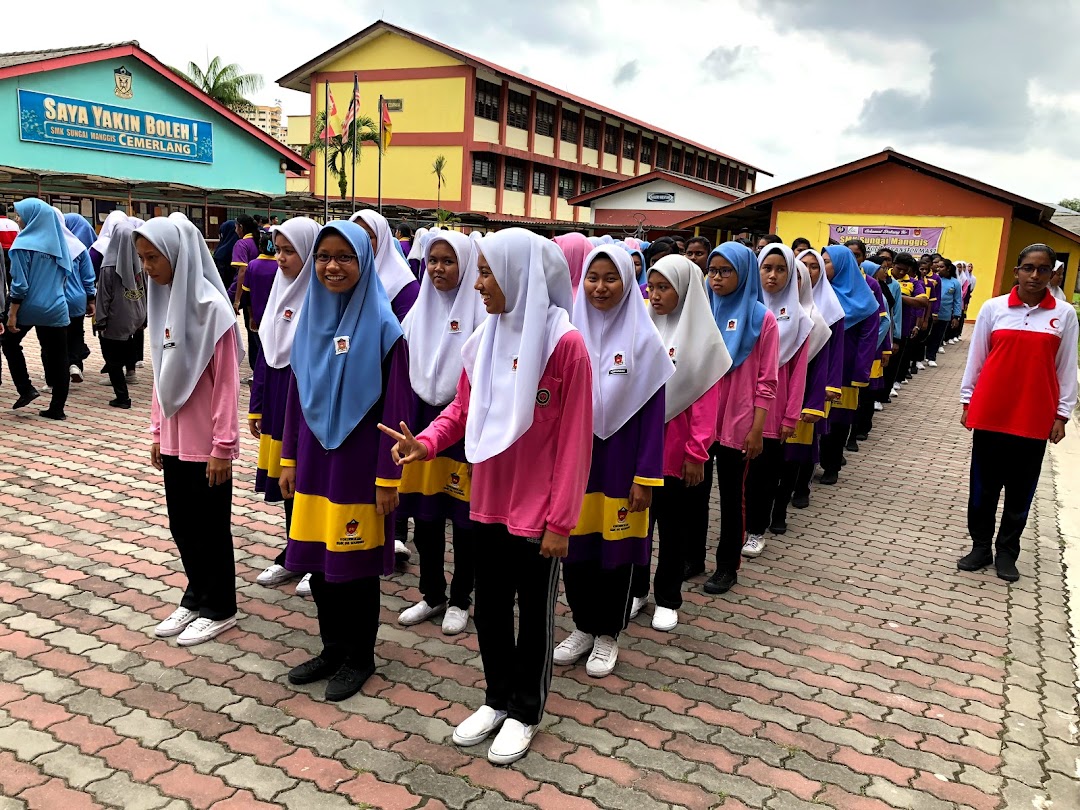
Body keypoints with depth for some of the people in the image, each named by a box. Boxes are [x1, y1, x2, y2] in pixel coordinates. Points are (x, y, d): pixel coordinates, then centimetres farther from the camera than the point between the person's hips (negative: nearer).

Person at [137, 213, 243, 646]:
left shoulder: (211, 308, -16)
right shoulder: (161, 300, 6)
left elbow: (226, 382, -16)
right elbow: (160, 374, 12)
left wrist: (223, 446, -16)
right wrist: (157, 430, 12)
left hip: (206, 442, -7)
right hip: (174, 438, 7)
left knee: (209, 527, 7)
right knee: (181, 525, 16)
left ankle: (219, 609, 23)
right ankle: (196, 598, 34)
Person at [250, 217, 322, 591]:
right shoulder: (280, 288, 9)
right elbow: (266, 350, 13)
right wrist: (257, 405, 14)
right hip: (279, 399, 7)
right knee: (287, 480, 15)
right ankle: (294, 556, 30)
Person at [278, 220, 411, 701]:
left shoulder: (382, 327, -10)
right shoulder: (310, 318, 5)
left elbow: (395, 407, -11)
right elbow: (296, 393, 11)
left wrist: (388, 477, -12)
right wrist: (290, 459, 10)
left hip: (358, 463, -5)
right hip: (315, 461, 5)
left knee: (356, 563, 7)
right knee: (318, 559, 12)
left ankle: (359, 657, 26)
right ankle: (333, 648, 32)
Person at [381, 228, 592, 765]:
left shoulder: (565, 343, -17)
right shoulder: (484, 340, 2)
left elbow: (573, 440, -15)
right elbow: (463, 408, 9)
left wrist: (561, 520, -14)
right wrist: (426, 442, -11)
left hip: (538, 512, -6)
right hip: (489, 503, 6)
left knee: (534, 612, 12)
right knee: (490, 606, 18)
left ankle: (525, 711, 31)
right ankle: (497, 698, 38)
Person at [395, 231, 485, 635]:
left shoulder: (479, 312, -8)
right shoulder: (419, 308, 9)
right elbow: (404, 368, 15)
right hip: (422, 419, 5)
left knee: (464, 517, 6)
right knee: (424, 516, 11)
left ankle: (460, 600, 22)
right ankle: (431, 595, 27)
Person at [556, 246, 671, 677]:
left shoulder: (644, 340, -6)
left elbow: (653, 412, -6)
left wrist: (646, 476, -9)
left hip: (619, 462, -2)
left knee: (615, 550, 9)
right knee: (576, 547, 10)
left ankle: (607, 634, 28)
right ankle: (582, 627, 30)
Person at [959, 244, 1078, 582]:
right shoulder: (993, 307, -1)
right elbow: (975, 357, 5)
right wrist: (967, 401, 4)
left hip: (1035, 419, 0)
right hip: (990, 414, 0)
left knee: (1021, 490, 9)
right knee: (984, 486, 8)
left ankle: (1007, 553, 21)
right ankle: (981, 546, 22)